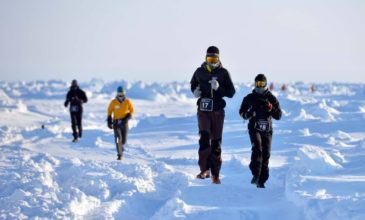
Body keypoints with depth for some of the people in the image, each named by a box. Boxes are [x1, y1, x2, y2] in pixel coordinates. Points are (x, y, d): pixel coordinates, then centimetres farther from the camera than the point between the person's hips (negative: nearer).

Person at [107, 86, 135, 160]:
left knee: (124, 139, 3)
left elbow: (132, 110, 6)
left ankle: (121, 146, 39)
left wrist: (127, 117, -10)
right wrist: (109, 121, 1)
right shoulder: (113, 102, -5)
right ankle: (120, 154, -11)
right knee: (118, 138, -14)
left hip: (124, 122, 1)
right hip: (116, 122, -1)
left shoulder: (128, 102, -4)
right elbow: (109, 111, 7)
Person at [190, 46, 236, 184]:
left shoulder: (223, 73, -1)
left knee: (216, 141, 5)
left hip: (217, 110, 0)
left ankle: (215, 173, 13)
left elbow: (231, 92, -2)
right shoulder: (200, 72, 4)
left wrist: (218, 88, -18)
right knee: (204, 137, -17)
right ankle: (205, 169, -16)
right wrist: (195, 91, 0)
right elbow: (193, 84, 23)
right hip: (203, 109, 0)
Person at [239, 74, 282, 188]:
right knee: (257, 148, -25)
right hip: (254, 128, -1)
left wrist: (271, 108, -14)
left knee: (266, 153, 0)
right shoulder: (249, 98, 6)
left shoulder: (271, 98, 6)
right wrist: (247, 114, -6)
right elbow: (242, 111, 16)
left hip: (267, 129, 2)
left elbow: (278, 116, 4)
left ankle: (261, 181, 7)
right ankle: (256, 174, -27)